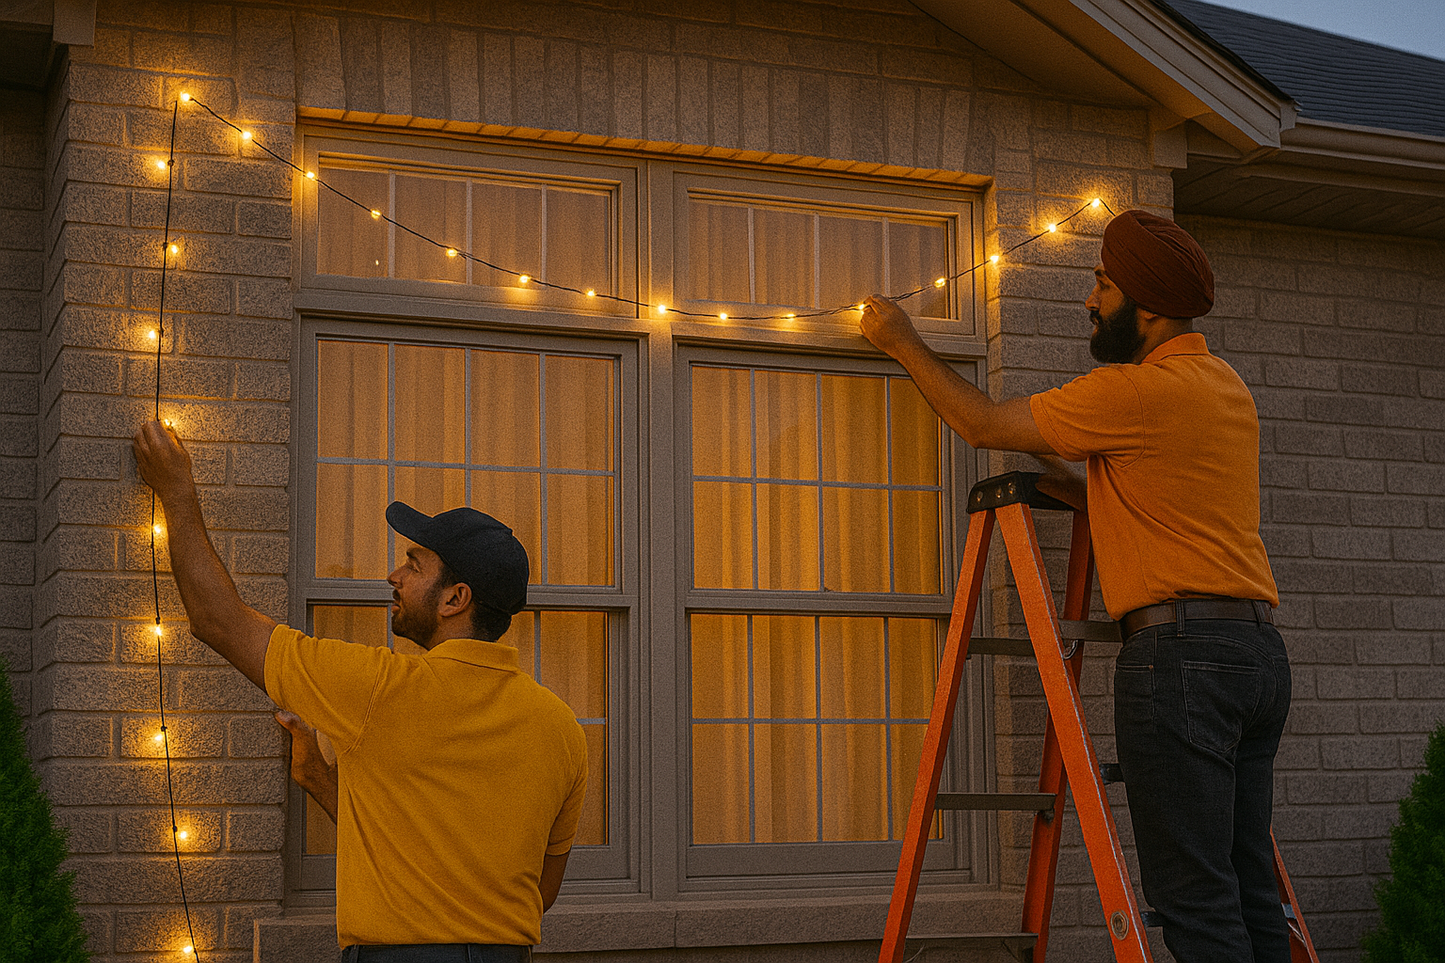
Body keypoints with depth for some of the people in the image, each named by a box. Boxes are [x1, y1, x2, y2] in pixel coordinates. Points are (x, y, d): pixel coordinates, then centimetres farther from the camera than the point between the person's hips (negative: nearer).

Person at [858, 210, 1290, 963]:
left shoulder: (1143, 390, -9)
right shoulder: (1225, 386, 20)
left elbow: (982, 423, -1)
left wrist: (902, 342, 11)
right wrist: (1064, 483, 21)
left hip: (1182, 649, -9)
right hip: (1259, 650, 9)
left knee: (1195, 900, -8)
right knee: (1248, 893, 9)